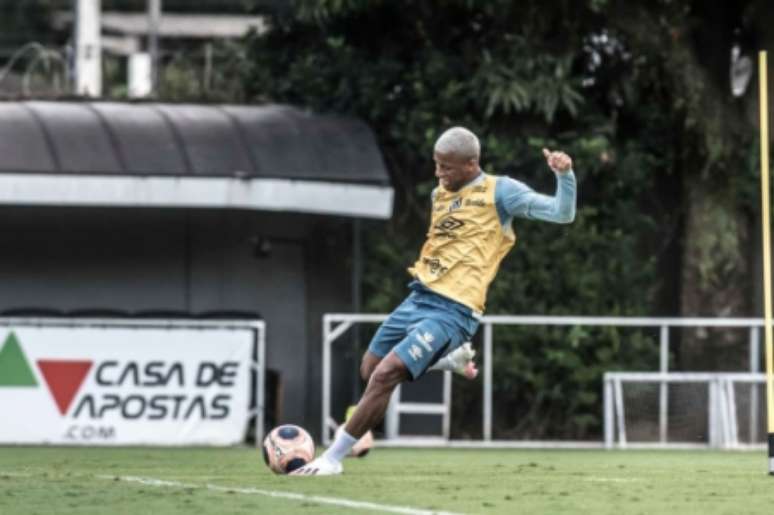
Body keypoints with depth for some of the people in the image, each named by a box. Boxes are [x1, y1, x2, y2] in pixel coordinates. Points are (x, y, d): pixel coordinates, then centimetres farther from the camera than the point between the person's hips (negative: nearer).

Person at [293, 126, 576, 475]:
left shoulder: (499, 192, -6)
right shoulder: (440, 193, 15)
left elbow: (562, 213, -11)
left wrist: (564, 175, -26)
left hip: (452, 311, -8)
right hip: (419, 298, 8)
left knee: (384, 375, -18)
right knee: (369, 370, 17)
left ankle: (333, 457, -10)